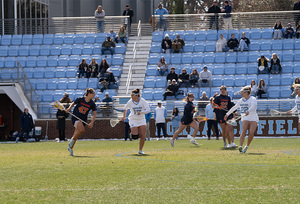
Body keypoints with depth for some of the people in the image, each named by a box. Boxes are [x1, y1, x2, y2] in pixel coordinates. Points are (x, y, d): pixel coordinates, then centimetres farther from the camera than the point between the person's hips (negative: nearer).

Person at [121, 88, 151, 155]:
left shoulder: (143, 101, -10)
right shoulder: (130, 102, -6)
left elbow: (148, 110, -16)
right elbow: (125, 109, 15)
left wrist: (141, 112, -29)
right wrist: (124, 116, 12)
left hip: (141, 120, 1)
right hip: (133, 120, -1)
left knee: (143, 136, -10)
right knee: (135, 136, -17)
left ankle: (140, 150, 6)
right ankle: (132, 134, 21)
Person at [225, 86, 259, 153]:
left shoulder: (253, 99, -5)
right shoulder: (241, 100, 13)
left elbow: (253, 106, -26)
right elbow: (234, 107, 25)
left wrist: (248, 111, -46)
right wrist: (227, 114, 27)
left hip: (253, 119, -3)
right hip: (245, 119, 3)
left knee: (251, 133, -20)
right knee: (243, 132, -19)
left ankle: (247, 146, -1)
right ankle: (240, 146, -35)